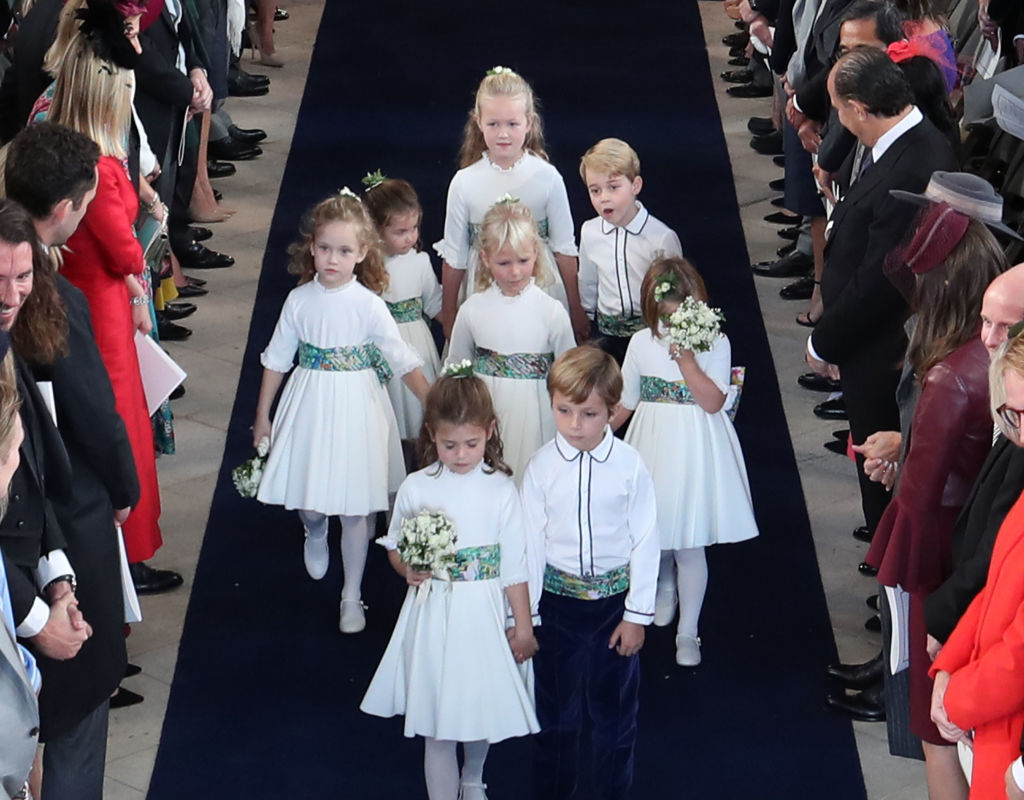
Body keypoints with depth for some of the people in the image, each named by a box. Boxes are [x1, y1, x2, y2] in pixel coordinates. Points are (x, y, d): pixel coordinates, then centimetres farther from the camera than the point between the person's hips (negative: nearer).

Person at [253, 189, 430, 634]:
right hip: (309, 408, 2)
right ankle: (315, 531, 50)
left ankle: (352, 596, 17)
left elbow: (404, 361, -13)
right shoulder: (299, 301, -3)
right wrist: (262, 416, 11)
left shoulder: (369, 305, -11)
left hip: (356, 409, -2)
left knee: (356, 508, 2)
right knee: (308, 500, 10)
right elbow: (277, 359, 6)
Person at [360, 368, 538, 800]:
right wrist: (408, 569, -15)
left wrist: (523, 626, 1)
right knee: (436, 722, 2)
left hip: (484, 615, 0)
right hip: (432, 615, 0)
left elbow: (515, 565, -3)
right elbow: (395, 546, 8)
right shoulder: (415, 488, -5)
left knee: (480, 707, 16)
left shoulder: (501, 490, -7)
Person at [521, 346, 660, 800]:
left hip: (615, 598, -1)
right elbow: (531, 541, -3)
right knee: (555, 705, 13)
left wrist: (637, 614, -4)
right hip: (558, 599, 1)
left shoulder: (629, 465, -12)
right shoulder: (542, 465, -9)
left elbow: (646, 540, -6)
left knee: (615, 704, 14)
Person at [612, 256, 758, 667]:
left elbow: (713, 402, -16)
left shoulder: (715, 343, -7)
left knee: (690, 545, -1)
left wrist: (687, 360, -22)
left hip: (696, 451, -3)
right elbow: (625, 402, 12)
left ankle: (687, 630, 9)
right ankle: (664, 586, 48)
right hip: (652, 448, 3)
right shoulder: (641, 343, 1)